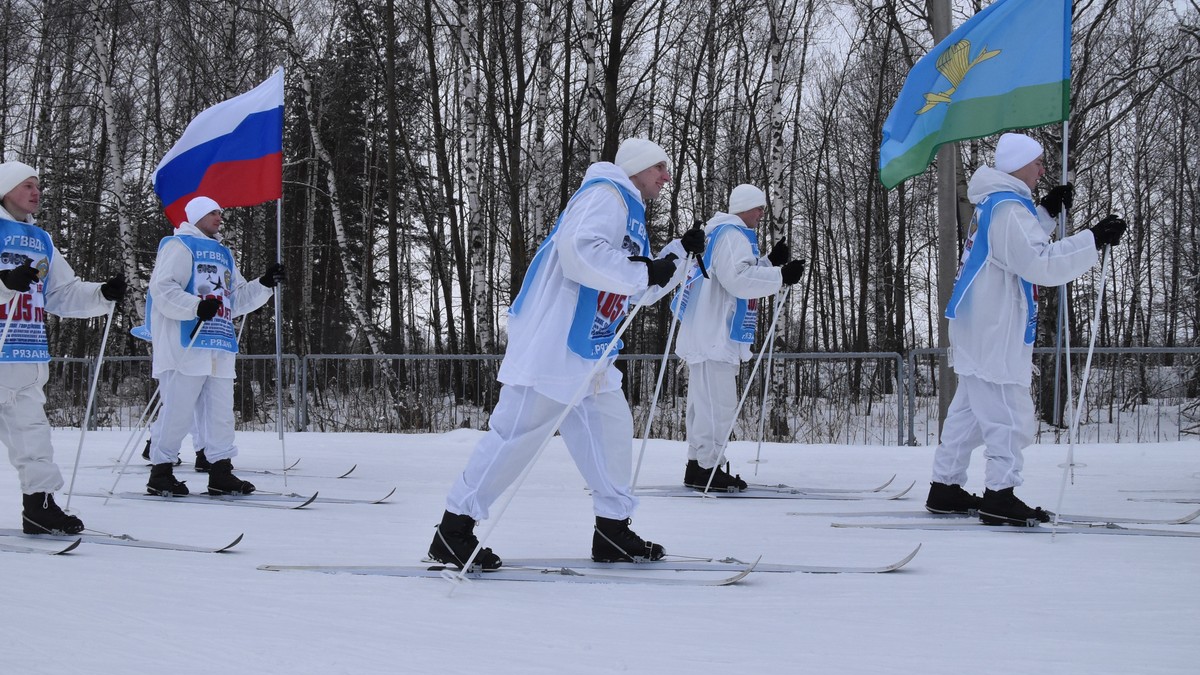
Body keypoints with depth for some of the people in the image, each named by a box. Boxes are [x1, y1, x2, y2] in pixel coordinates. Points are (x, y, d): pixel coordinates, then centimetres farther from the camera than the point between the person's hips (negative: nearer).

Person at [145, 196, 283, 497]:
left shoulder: (223, 254, 24)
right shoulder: (179, 246, -2)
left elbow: (239, 299, 25)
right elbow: (162, 288, -14)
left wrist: (265, 284, 9)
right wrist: (196, 307, -26)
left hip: (219, 346, 8)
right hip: (185, 345, -8)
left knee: (220, 410, 6)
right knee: (179, 409, -7)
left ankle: (221, 472, 10)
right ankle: (160, 471, 0)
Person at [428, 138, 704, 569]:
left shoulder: (631, 213, 22)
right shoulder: (605, 195, -10)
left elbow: (637, 291, 25)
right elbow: (579, 249, -28)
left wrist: (681, 256, 15)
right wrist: (643, 273, -22)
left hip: (587, 353, 11)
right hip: (552, 342, -11)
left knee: (610, 428, 9)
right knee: (519, 430, -9)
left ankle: (613, 531, 17)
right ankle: (454, 531, -4)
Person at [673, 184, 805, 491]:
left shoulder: (722, 233, 22)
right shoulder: (732, 235, -11)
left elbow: (744, 276, 26)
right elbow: (737, 279, -23)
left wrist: (770, 261, 16)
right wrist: (781, 276, -20)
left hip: (714, 336, 11)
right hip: (714, 336, -11)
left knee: (705, 402, 13)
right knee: (718, 403, -11)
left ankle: (699, 466, 16)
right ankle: (706, 468, -11)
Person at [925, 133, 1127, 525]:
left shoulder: (995, 205, 13)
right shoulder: (1007, 208, -19)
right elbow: (1040, 264, -26)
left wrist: (1048, 212, 17)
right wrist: (1094, 241, -26)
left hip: (978, 328, 11)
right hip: (995, 332, -11)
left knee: (969, 411, 15)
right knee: (1009, 413, -8)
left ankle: (945, 488, 19)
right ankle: (999, 496, -9)